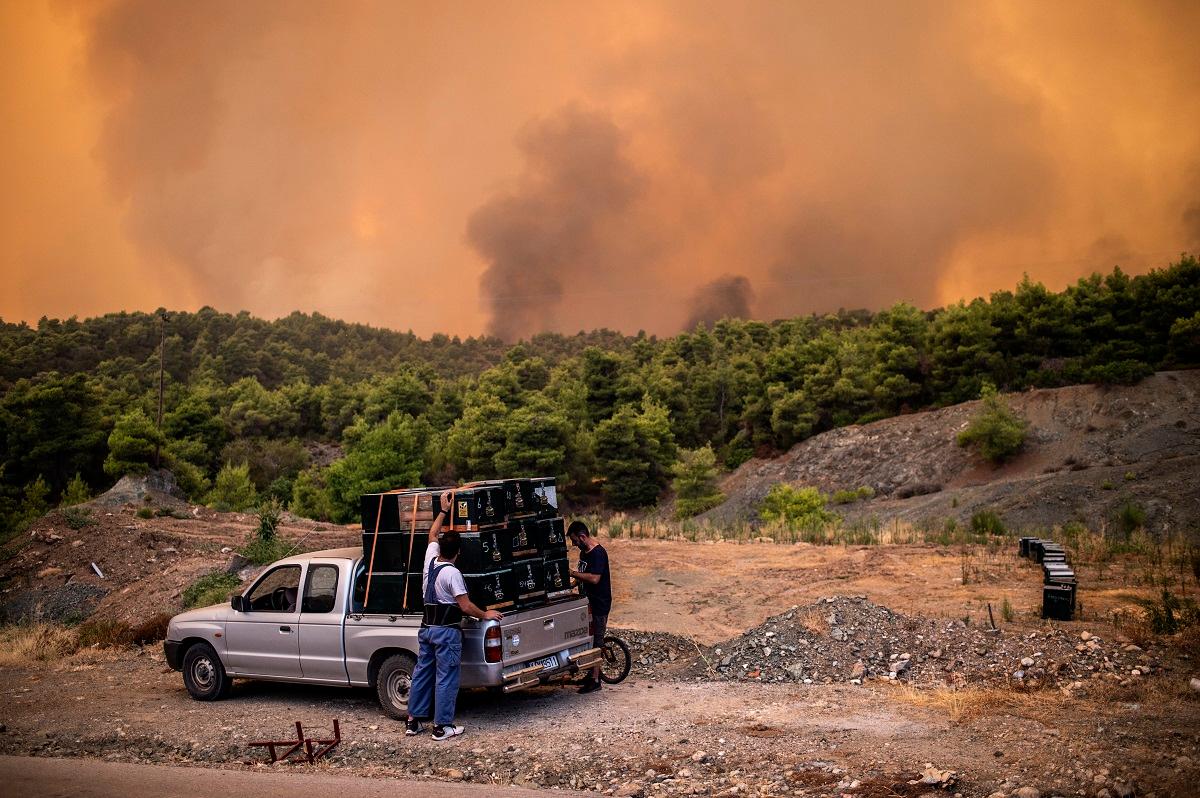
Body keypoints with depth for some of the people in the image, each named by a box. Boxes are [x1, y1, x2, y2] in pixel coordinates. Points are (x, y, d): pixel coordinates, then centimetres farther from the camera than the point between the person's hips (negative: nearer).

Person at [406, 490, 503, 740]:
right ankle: (442, 726, 2)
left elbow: (432, 534, 21)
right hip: (447, 631, -8)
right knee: (447, 678, -1)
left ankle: (413, 721, 21)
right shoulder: (452, 573, -18)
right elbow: (466, 606, -19)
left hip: (427, 628, 8)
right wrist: (485, 615, -4)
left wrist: (444, 510, 25)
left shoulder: (430, 560, 2)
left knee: (422, 672, 14)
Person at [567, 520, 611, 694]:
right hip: (589, 601, 9)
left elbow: (594, 578, -28)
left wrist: (573, 573, -21)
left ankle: (595, 680, 2)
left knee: (596, 641, -4)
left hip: (599, 604, -9)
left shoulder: (598, 553, -20)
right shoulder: (584, 552, 10)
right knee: (588, 639, 16)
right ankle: (591, 674, 27)